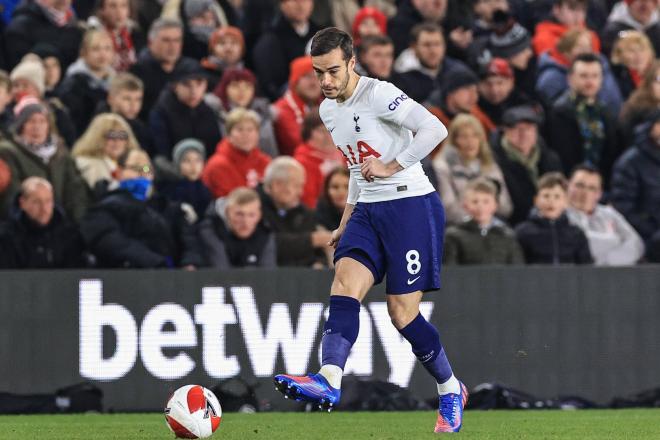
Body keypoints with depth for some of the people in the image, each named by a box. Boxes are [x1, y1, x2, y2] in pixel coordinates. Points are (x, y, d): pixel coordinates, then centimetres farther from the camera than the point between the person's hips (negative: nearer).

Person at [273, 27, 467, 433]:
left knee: (402, 313, -6)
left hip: (411, 205, -8)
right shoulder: (329, 111, 13)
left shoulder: (378, 95, -13)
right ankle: (329, 381, -34)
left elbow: (435, 129, -22)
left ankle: (451, 391, 15)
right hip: (368, 211, 8)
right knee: (344, 285, -17)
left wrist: (390, 168, -20)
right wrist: (345, 223, 25)